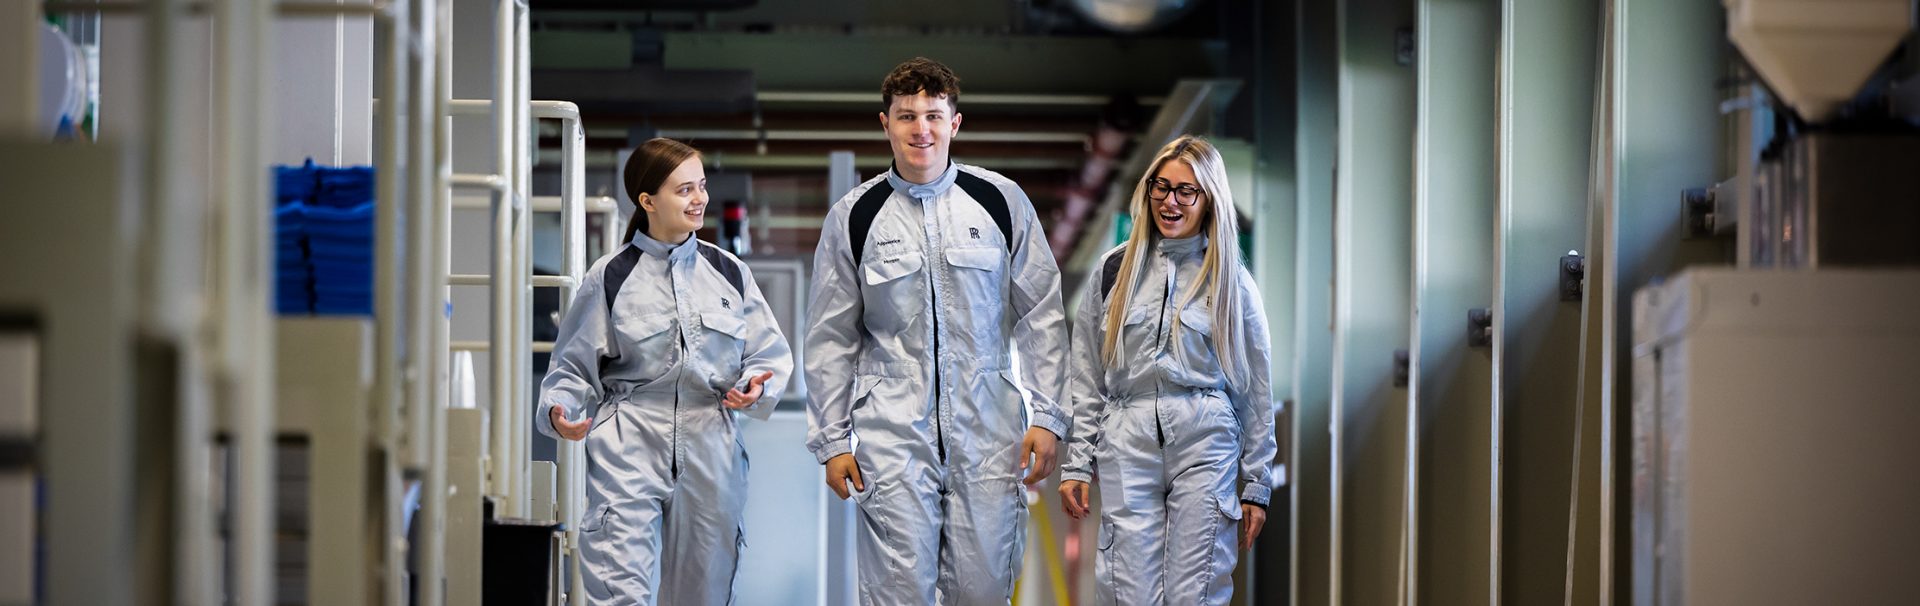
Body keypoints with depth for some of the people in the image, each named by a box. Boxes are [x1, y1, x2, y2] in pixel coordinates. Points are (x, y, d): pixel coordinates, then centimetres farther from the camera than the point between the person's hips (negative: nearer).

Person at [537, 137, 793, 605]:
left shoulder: (728, 273, 8)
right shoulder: (610, 278, 0)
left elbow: (770, 354, 13)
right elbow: (574, 367, 5)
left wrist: (755, 390, -9)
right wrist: (558, 412, -14)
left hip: (710, 453, 3)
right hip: (630, 450, -3)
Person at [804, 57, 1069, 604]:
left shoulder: (1001, 201, 4)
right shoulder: (854, 216, 4)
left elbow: (1042, 315, 8)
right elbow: (830, 338, 10)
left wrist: (1047, 416, 1)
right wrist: (832, 440, 6)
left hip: (989, 436, 0)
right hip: (893, 437, 0)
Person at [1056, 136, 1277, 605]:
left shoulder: (1230, 281, 8)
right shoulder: (1115, 271, 11)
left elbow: (1256, 390, 9)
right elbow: (1085, 379, 12)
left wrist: (1256, 485, 6)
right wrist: (1077, 464, 6)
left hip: (1206, 447, -1)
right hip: (1128, 446, 1)